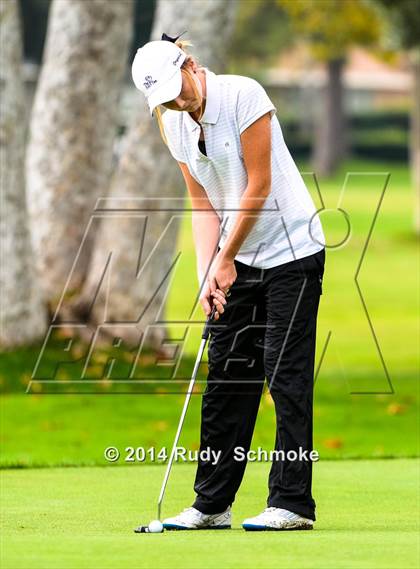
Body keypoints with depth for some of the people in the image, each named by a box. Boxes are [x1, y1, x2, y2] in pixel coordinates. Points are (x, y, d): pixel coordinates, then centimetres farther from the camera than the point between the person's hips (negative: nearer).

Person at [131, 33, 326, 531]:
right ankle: (212, 505, 10)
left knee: (286, 373, -9)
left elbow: (259, 185, -17)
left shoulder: (243, 96, -18)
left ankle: (292, 503, -7)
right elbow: (203, 204, 5)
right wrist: (208, 273, -8)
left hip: (291, 249, -7)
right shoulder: (174, 125, 2)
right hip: (238, 260, 7)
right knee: (225, 376, 6)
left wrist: (226, 260, -12)